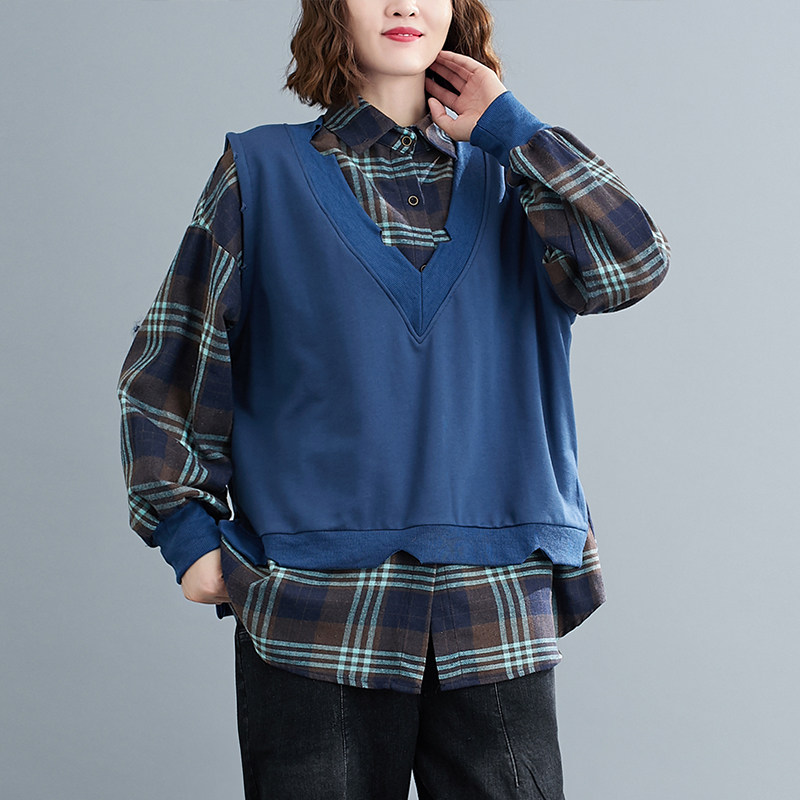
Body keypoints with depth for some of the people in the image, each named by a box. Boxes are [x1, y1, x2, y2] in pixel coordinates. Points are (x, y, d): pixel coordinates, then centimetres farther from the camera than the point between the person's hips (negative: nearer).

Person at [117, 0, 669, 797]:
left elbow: (630, 266, -7)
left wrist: (508, 126, -1)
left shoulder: (509, 178, 12)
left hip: (500, 620, 2)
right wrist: (187, 534, 1)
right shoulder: (263, 171, 7)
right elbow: (166, 372, 9)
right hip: (317, 615, -1)